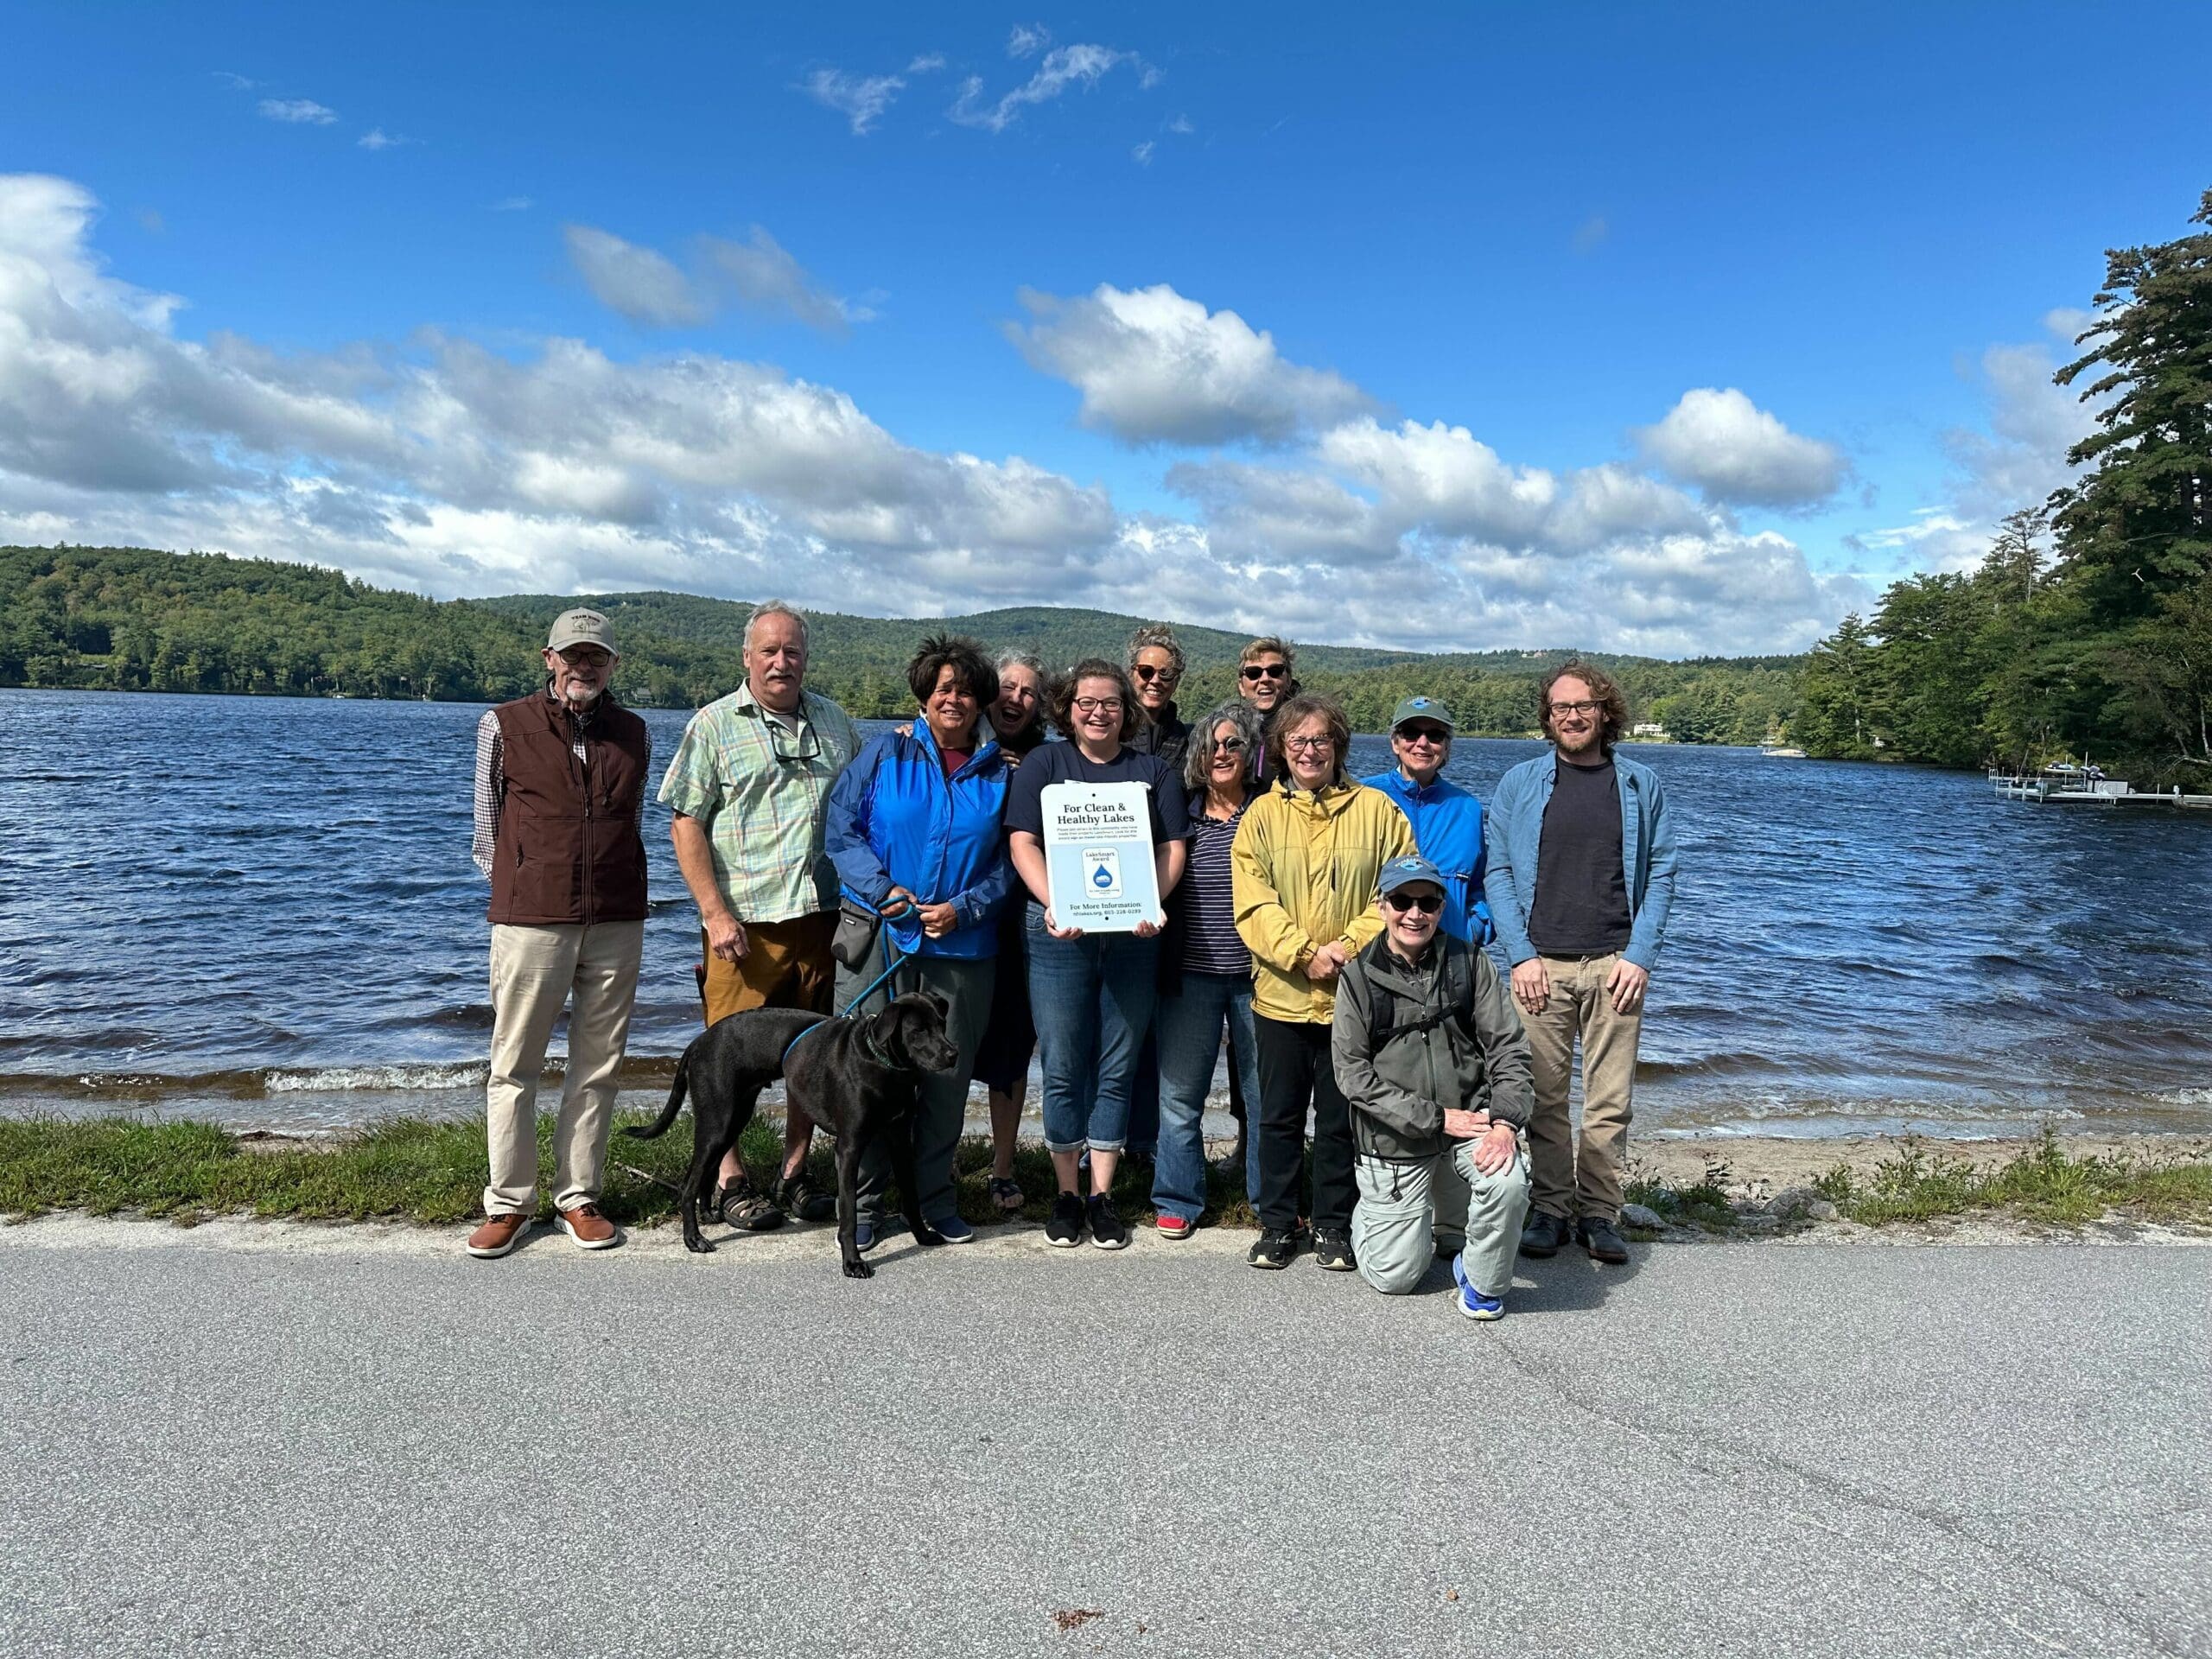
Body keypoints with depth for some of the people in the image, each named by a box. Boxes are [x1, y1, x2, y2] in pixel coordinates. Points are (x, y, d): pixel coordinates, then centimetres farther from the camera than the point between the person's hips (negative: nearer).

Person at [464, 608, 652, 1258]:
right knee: (514, 1065, 3)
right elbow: (488, 827, 7)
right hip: (530, 922, -2)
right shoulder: (505, 726, 1)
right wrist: (519, 891, 4)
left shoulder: (634, 734, 9)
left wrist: (616, 891, 11)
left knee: (598, 1065, 7)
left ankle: (579, 1197, 19)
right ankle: (508, 1204, 14)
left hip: (616, 924, 3)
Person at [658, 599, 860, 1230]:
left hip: (820, 916, 4)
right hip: (743, 923, -4)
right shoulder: (714, 724, 2)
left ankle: (795, 1175, 22)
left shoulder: (835, 722, 13)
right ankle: (731, 1181, 13)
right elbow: (687, 825, -3)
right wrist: (716, 914, -11)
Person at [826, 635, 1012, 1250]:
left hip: (962, 944, 2)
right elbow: (841, 829, 1)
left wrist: (965, 908, -8)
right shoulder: (884, 753, 4)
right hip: (879, 938, -1)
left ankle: (935, 1198, 23)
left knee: (948, 1074, 7)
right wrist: (882, 889, -12)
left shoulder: (998, 772, 9)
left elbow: (1008, 861, 8)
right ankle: (865, 1201, 14)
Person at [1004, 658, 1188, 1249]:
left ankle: (1103, 1196, 15)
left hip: (1132, 935, 1)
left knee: (1117, 1068, 5)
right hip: (1059, 933, -1)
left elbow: (1172, 847, 7)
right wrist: (1053, 905, -17)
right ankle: (1066, 1195, 15)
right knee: (1063, 1068, 1)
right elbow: (1023, 842, -1)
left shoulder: (1154, 772, 13)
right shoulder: (1043, 763, 9)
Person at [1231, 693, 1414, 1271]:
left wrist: (1348, 946, -13)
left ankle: (1334, 1226, 23)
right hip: (1280, 992, 1)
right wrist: (1304, 954, -14)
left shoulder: (1376, 810, 3)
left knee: (1340, 1117, 9)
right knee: (1279, 1114, 10)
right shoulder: (1262, 814, 4)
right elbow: (1253, 901, -3)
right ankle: (1277, 1223, 23)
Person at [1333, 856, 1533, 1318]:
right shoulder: (1359, 977, -5)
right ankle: (1372, 1211, 37)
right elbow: (1353, 1074, -9)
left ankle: (1483, 1282, 0)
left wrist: (1505, 1122, -18)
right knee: (1394, 1277, 1)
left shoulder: (1469, 963, -1)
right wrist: (1436, 1119, -15)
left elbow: (1508, 1047, -3)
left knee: (1508, 1183, -30)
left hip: (1471, 1118, 1)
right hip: (1395, 1137, -1)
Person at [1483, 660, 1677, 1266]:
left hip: (1613, 965, 0)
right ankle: (1551, 1210, 15)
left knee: (1610, 1100, 3)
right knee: (1544, 1096, 3)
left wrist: (1639, 955, -4)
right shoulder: (1520, 784, 7)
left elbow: (1660, 875, 7)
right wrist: (1521, 954, -6)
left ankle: (1599, 1213, 15)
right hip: (1540, 965, 0)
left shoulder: (1640, 785, 9)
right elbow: (1499, 874, 4)